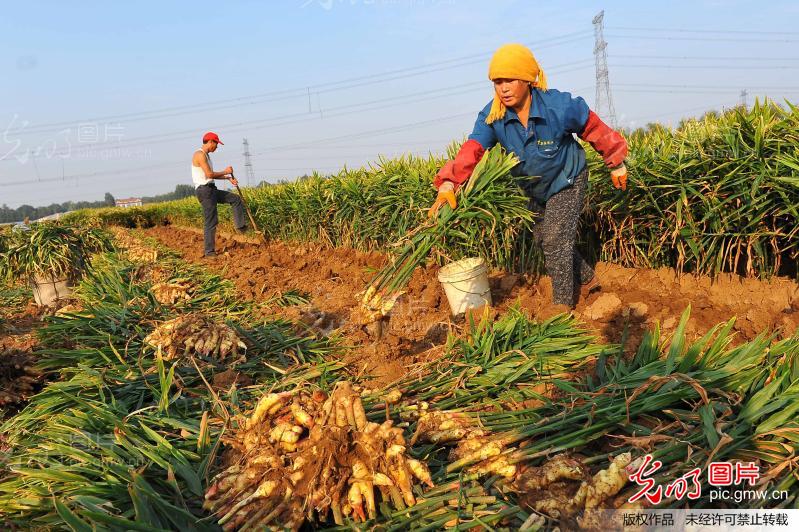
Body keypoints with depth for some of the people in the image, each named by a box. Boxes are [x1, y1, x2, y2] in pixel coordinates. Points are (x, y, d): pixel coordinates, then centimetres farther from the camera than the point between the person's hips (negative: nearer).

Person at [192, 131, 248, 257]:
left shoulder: (206, 155, 17)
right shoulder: (200, 154, -14)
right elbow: (209, 174, -21)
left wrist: (228, 178, 12)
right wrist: (225, 172, -7)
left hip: (211, 190, 10)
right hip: (204, 190, -10)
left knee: (236, 199, 12)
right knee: (210, 222, -7)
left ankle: (240, 226, 11)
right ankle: (209, 251, -1)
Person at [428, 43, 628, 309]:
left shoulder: (560, 106, -30)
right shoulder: (492, 116, -22)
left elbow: (595, 129, -13)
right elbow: (471, 150, -35)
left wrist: (616, 164, -2)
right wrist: (448, 184, -52)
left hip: (567, 180, -5)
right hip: (534, 188, 6)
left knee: (556, 239, -12)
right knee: (542, 238, 14)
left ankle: (563, 304, 6)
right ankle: (587, 280, 37)